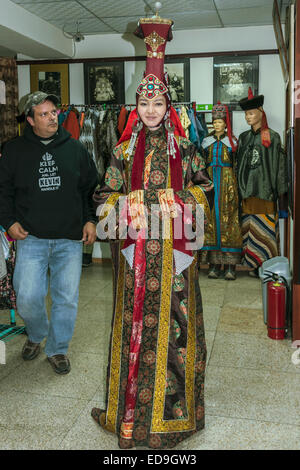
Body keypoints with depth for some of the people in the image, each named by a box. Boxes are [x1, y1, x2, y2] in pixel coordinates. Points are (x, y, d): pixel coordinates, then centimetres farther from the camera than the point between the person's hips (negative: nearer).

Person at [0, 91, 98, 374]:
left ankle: (57, 348, 26)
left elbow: (91, 188, 13)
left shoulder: (74, 149, 9)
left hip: (70, 239, 1)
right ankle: (36, 335, 27)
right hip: (31, 237, -1)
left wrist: (90, 219, 3)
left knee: (66, 298, 5)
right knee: (27, 297, -6)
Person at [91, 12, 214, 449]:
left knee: (173, 314, 3)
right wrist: (123, 208, -12)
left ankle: (172, 401, 21)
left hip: (172, 247, 0)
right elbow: (108, 193, 8)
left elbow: (203, 187, 9)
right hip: (135, 247, 1)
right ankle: (133, 405, 20)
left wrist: (176, 202, -8)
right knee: (136, 315, 4)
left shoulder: (183, 147, 6)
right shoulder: (124, 149, 8)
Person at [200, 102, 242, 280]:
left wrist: (233, 185, -5)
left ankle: (230, 266, -5)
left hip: (227, 181, -2)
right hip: (210, 180, 2)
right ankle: (215, 264, 2)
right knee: (211, 218, -3)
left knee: (228, 219, -6)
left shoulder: (232, 141, 8)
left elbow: (236, 164, 5)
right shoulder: (207, 141, 14)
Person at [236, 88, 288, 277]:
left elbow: (279, 166, -3)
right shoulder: (244, 137, 15)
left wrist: (281, 193, -9)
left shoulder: (272, 137, 1)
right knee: (250, 229, 3)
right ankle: (255, 266, 11)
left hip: (265, 189, -4)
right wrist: (240, 189, 8)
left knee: (265, 230, -5)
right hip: (248, 191, 4)